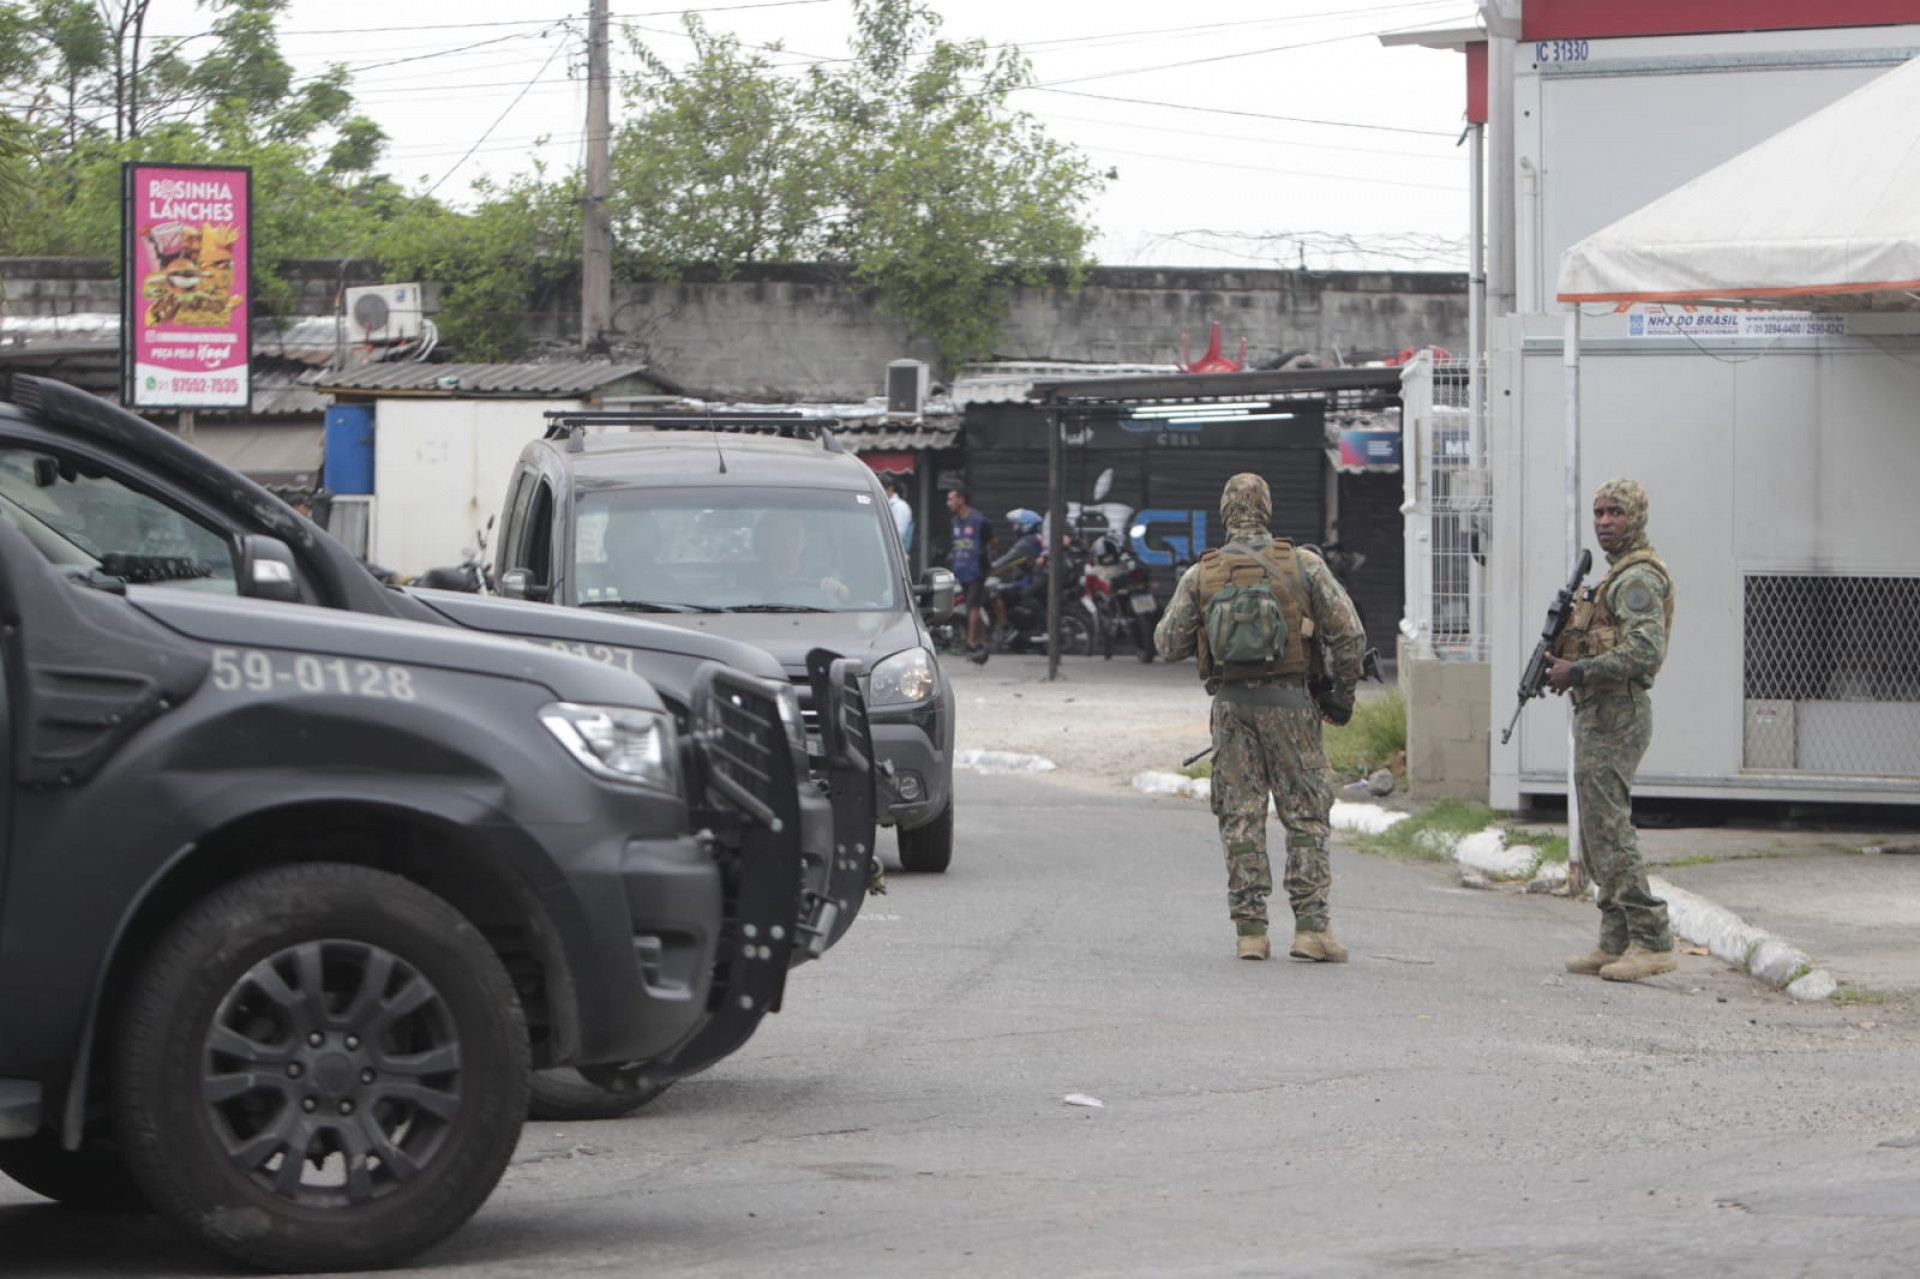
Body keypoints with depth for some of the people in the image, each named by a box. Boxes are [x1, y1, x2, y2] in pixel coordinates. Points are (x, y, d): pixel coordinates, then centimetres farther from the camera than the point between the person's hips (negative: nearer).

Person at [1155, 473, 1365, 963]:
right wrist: (1341, 695, 8)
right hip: (1288, 702, -1)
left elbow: (1168, 643, 7)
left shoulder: (1200, 575, 2)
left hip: (1231, 704, 1)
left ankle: (1250, 930, 3)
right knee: (1306, 816, 3)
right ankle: (1310, 926, -5)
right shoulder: (1302, 565, -2)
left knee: (1241, 817, 7)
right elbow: (1347, 633, -4)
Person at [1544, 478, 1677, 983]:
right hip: (1601, 715, 11)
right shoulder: (1620, 574, 20)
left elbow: (1646, 650, -25)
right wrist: (1564, 655, 8)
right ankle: (1616, 941, 14)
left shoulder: (1638, 577, -13)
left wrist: (1578, 671, -20)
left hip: (1613, 715, -11)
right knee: (1599, 830, 12)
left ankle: (1652, 939, -15)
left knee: (1608, 828, -13)